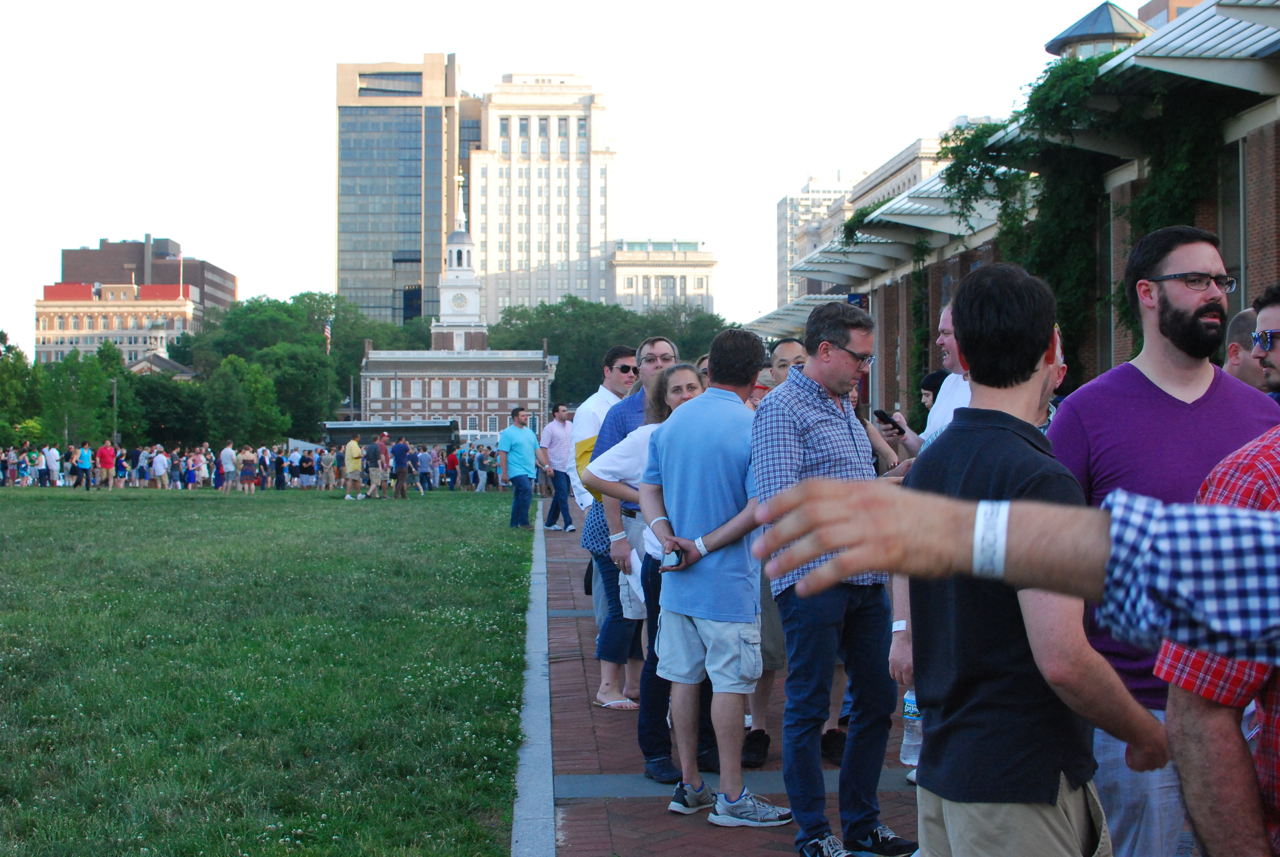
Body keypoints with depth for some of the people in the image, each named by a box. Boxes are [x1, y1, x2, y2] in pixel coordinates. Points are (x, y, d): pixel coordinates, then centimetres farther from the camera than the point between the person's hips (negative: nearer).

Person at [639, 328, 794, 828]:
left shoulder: (672, 422, 7)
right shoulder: (752, 426, -12)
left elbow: (649, 488, 8)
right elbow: (760, 507, -19)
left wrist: (668, 537, -5)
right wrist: (705, 546, -15)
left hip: (677, 579, 6)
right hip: (728, 581, -6)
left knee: (684, 678, 12)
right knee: (730, 683, 0)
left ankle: (689, 785, 22)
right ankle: (731, 797, 6)